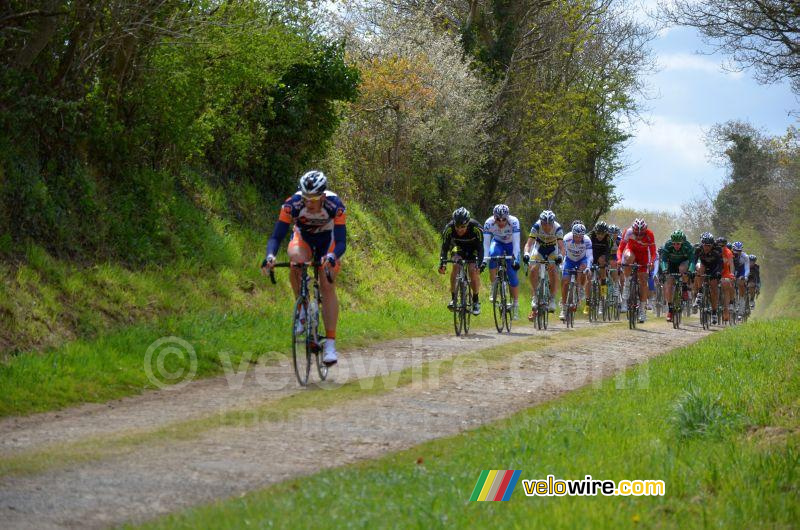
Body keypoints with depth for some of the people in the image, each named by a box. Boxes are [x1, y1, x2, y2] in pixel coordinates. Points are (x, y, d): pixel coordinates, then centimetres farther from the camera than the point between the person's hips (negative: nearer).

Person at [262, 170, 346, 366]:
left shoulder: (335, 205, -34)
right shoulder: (292, 204, -33)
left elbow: (341, 242, -37)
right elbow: (276, 236, -33)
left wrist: (332, 256, -58)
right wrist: (270, 256, -53)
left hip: (327, 239, -1)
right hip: (303, 236, 1)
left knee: (327, 286, -17)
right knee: (296, 260, -34)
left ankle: (330, 344, -15)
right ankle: (303, 308, -12)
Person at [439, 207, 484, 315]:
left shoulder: (476, 228, -35)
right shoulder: (449, 228, -30)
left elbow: (480, 248, -33)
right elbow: (444, 247, -26)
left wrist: (479, 263, -48)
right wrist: (442, 262, -41)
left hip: (473, 249, -2)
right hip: (459, 247, 2)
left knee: (473, 270, -20)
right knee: (456, 266, -24)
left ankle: (476, 300, 0)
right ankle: (453, 298, -16)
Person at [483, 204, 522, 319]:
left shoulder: (514, 222, -32)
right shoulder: (489, 223, -28)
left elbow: (516, 242, -35)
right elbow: (486, 243, -30)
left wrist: (515, 259, -45)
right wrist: (484, 260, -41)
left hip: (511, 245, -1)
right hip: (497, 243, 1)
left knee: (512, 275, -10)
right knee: (493, 254, -34)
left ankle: (515, 304, 4)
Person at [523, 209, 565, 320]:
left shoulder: (557, 228, -31)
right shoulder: (536, 227, -30)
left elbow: (561, 246, -37)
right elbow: (529, 243, -36)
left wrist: (560, 256, -58)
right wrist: (526, 254, -55)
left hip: (552, 250, 0)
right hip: (539, 248, 1)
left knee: (552, 271, -20)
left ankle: (552, 299, -9)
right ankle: (535, 297, -11)